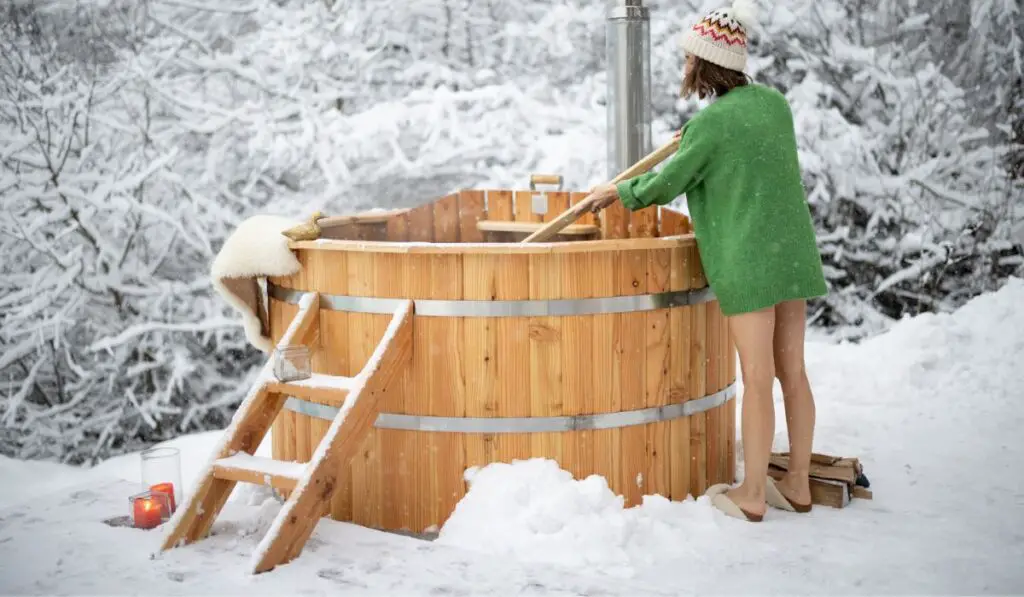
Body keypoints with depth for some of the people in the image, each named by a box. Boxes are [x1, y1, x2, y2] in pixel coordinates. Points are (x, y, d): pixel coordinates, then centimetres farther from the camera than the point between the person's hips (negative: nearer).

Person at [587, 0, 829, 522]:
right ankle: (797, 485, 22)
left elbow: (666, 184, -3)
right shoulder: (774, 101, 8)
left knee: (757, 379, -1)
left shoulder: (710, 122, -12)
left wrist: (617, 192, 14)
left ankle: (751, 495, 9)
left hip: (748, 262, -7)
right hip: (793, 254, 7)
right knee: (792, 372, 12)